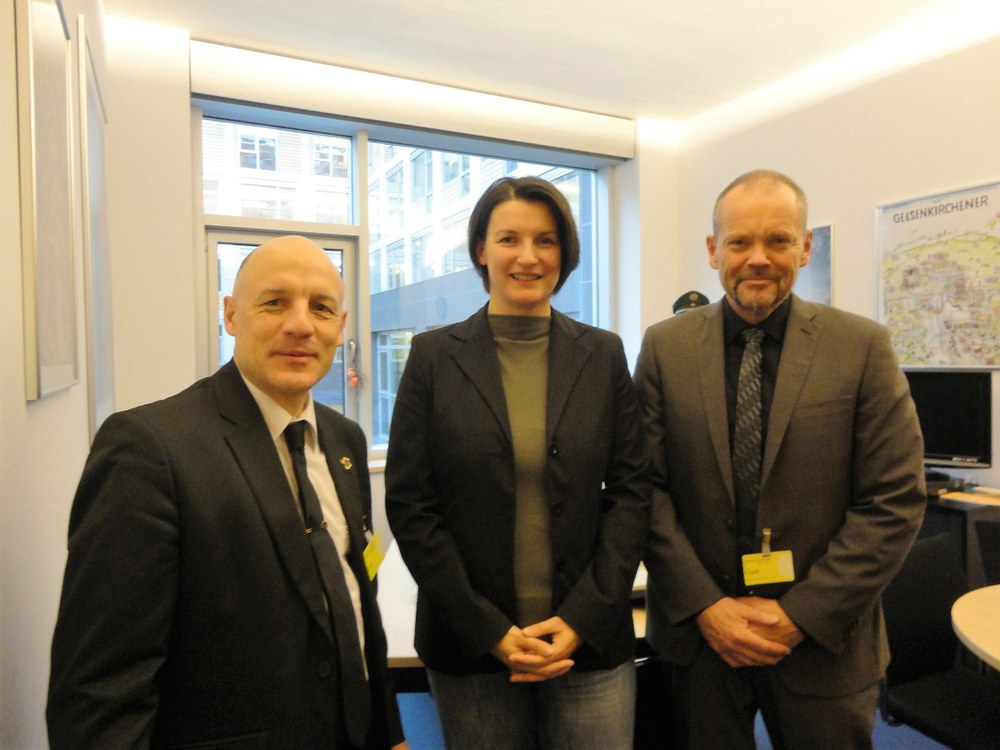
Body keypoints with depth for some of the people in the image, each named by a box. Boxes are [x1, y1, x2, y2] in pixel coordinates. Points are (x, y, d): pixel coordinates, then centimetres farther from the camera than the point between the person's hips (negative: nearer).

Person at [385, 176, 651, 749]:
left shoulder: (604, 354, 2)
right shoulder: (434, 356, -2)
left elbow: (631, 492, 0)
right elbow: (409, 503, -5)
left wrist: (581, 621, -8)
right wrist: (491, 631, -9)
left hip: (591, 640, 1)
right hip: (470, 646, 0)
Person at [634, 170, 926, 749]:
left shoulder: (863, 347, -6)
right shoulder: (665, 346, -3)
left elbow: (896, 501, -7)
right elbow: (647, 488, -4)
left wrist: (802, 612, -11)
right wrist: (705, 606, -10)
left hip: (823, 640, 0)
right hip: (697, 631, 1)